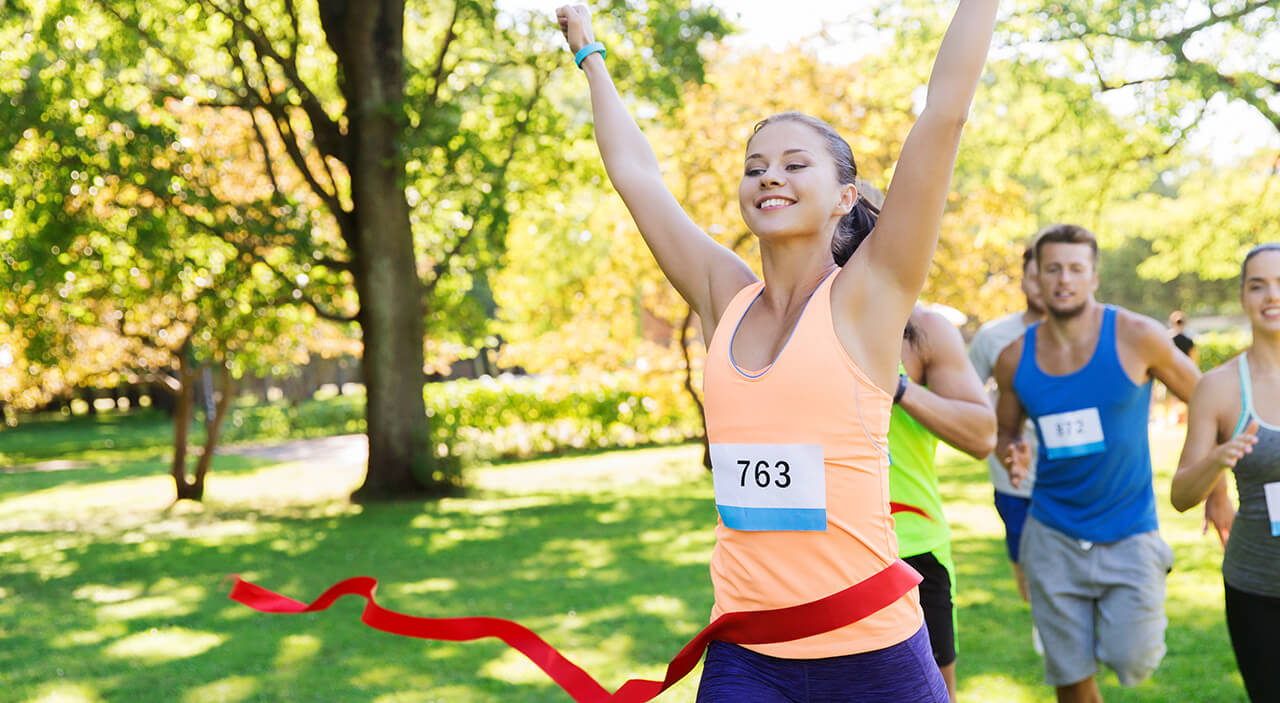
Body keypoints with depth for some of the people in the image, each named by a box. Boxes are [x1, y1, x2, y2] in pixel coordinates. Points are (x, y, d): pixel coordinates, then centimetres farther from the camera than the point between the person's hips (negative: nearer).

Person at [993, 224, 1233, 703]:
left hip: (1129, 534, -2)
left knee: (1131, 662, -10)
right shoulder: (1015, 359, -3)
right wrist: (1011, 455, -10)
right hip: (1053, 536, 2)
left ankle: (1141, 611, 25)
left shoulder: (1136, 337, -11)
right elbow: (1004, 431, 14)